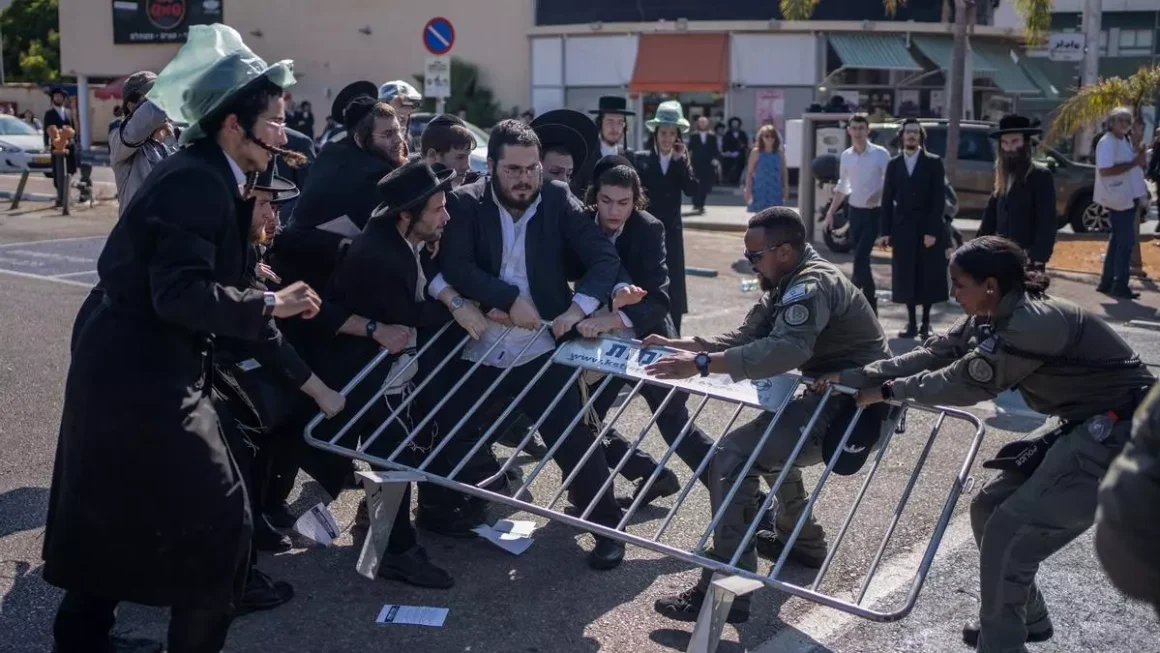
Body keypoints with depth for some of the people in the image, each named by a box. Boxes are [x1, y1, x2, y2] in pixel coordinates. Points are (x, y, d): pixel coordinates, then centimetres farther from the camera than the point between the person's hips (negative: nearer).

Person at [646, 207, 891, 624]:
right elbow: (746, 338, 12)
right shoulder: (790, 284, 13)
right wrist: (678, 345, 0)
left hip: (854, 403, -11)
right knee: (765, 436, 31)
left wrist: (701, 364, -40)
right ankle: (801, 540, 38)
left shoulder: (812, 285, -20)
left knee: (732, 455, -19)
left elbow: (786, 350, -37)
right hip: (834, 394, 11)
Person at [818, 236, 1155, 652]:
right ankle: (1025, 619, 29)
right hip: (1082, 424, 9)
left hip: (1119, 431, -9)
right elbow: (935, 354, 2)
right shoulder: (992, 318, 1)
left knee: (1008, 532, -10)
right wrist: (853, 377, -1)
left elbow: (965, 382, -22)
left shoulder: (1035, 323, -28)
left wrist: (887, 391, -11)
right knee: (989, 509, 10)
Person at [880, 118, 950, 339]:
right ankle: (911, 323, 12)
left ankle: (926, 323, 13)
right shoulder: (894, 164, 8)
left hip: (928, 229, -2)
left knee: (928, 277, 3)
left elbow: (939, 200, -6)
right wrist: (884, 231, -2)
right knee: (906, 278, 4)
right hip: (903, 229, 2)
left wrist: (932, 231, -14)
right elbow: (887, 200, 6)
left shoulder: (933, 163, 0)